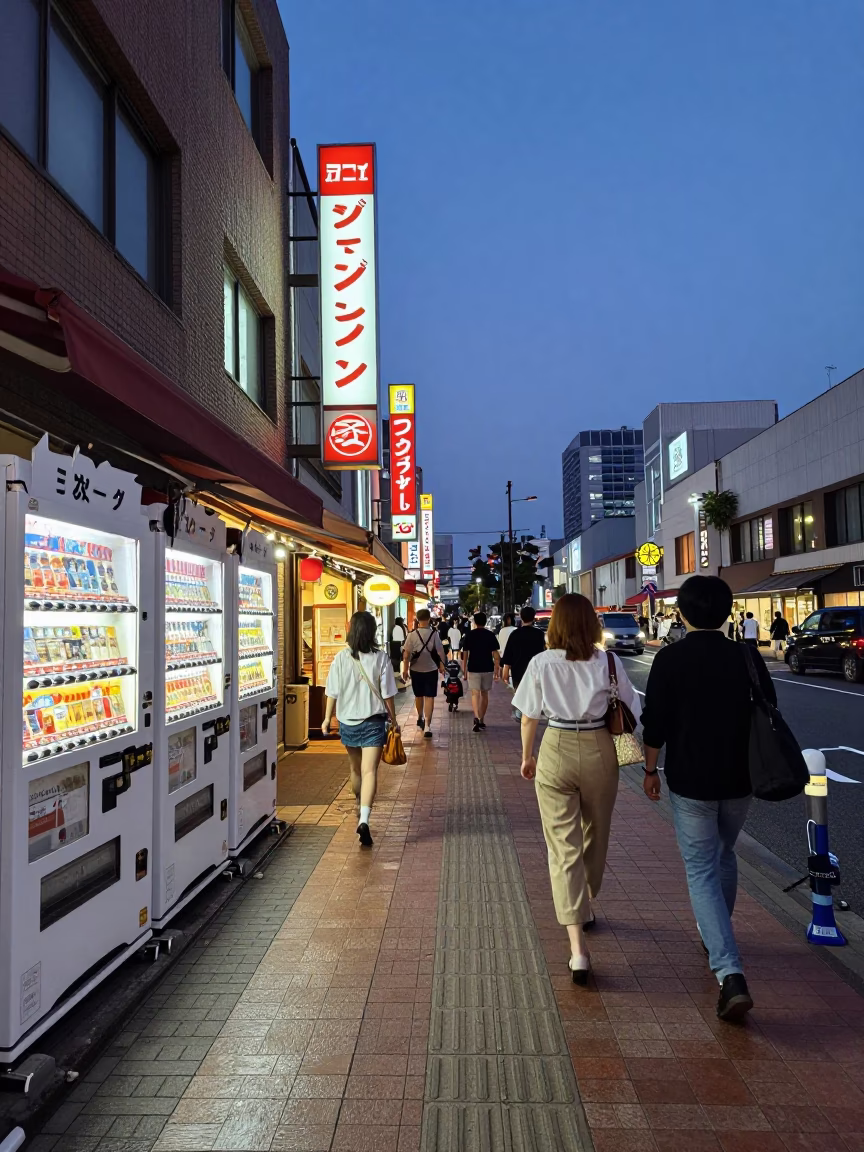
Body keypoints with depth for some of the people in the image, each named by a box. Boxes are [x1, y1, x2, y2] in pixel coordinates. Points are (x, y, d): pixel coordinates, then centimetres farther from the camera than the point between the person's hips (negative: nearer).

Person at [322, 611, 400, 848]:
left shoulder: (341, 658, -5)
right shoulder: (380, 658, -9)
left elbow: (332, 693, -1)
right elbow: (387, 695, -6)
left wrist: (327, 718, 12)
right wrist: (394, 720, 7)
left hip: (347, 721, 3)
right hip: (373, 722, -3)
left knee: (355, 769, 21)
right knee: (370, 771, -6)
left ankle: (359, 808, 43)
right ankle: (364, 819, -22)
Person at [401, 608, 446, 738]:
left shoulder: (412, 635, -8)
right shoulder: (434, 634, -9)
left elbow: (406, 654, -9)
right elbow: (440, 652, -7)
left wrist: (405, 669, 1)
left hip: (416, 669, 1)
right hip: (431, 669, -1)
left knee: (418, 696, 20)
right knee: (429, 697, 2)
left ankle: (420, 718, 40)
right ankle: (427, 725, -6)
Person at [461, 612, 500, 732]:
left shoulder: (469, 635, -3)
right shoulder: (491, 635, -1)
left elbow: (465, 654, -2)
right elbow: (495, 655, -3)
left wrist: (464, 669, 7)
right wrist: (496, 670, 3)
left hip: (473, 669, -2)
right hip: (488, 668, 2)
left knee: (475, 693, -4)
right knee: (484, 694, 14)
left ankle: (477, 717, -26)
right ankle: (481, 720, 22)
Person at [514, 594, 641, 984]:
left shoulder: (542, 663, -6)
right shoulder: (608, 661, -5)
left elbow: (529, 717, 0)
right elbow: (628, 711, -1)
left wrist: (527, 757, 14)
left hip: (556, 751, -1)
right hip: (599, 751, 2)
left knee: (563, 848, 2)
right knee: (594, 838, 23)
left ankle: (578, 948, -5)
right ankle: (585, 910, 44)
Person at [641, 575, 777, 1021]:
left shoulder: (671, 659, -13)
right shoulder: (747, 657, -3)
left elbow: (655, 723, -11)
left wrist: (650, 769, 3)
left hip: (690, 782, -4)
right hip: (739, 780, 4)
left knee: (702, 871, 3)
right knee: (724, 856, 25)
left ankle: (730, 974, -8)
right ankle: (716, 938, 43)